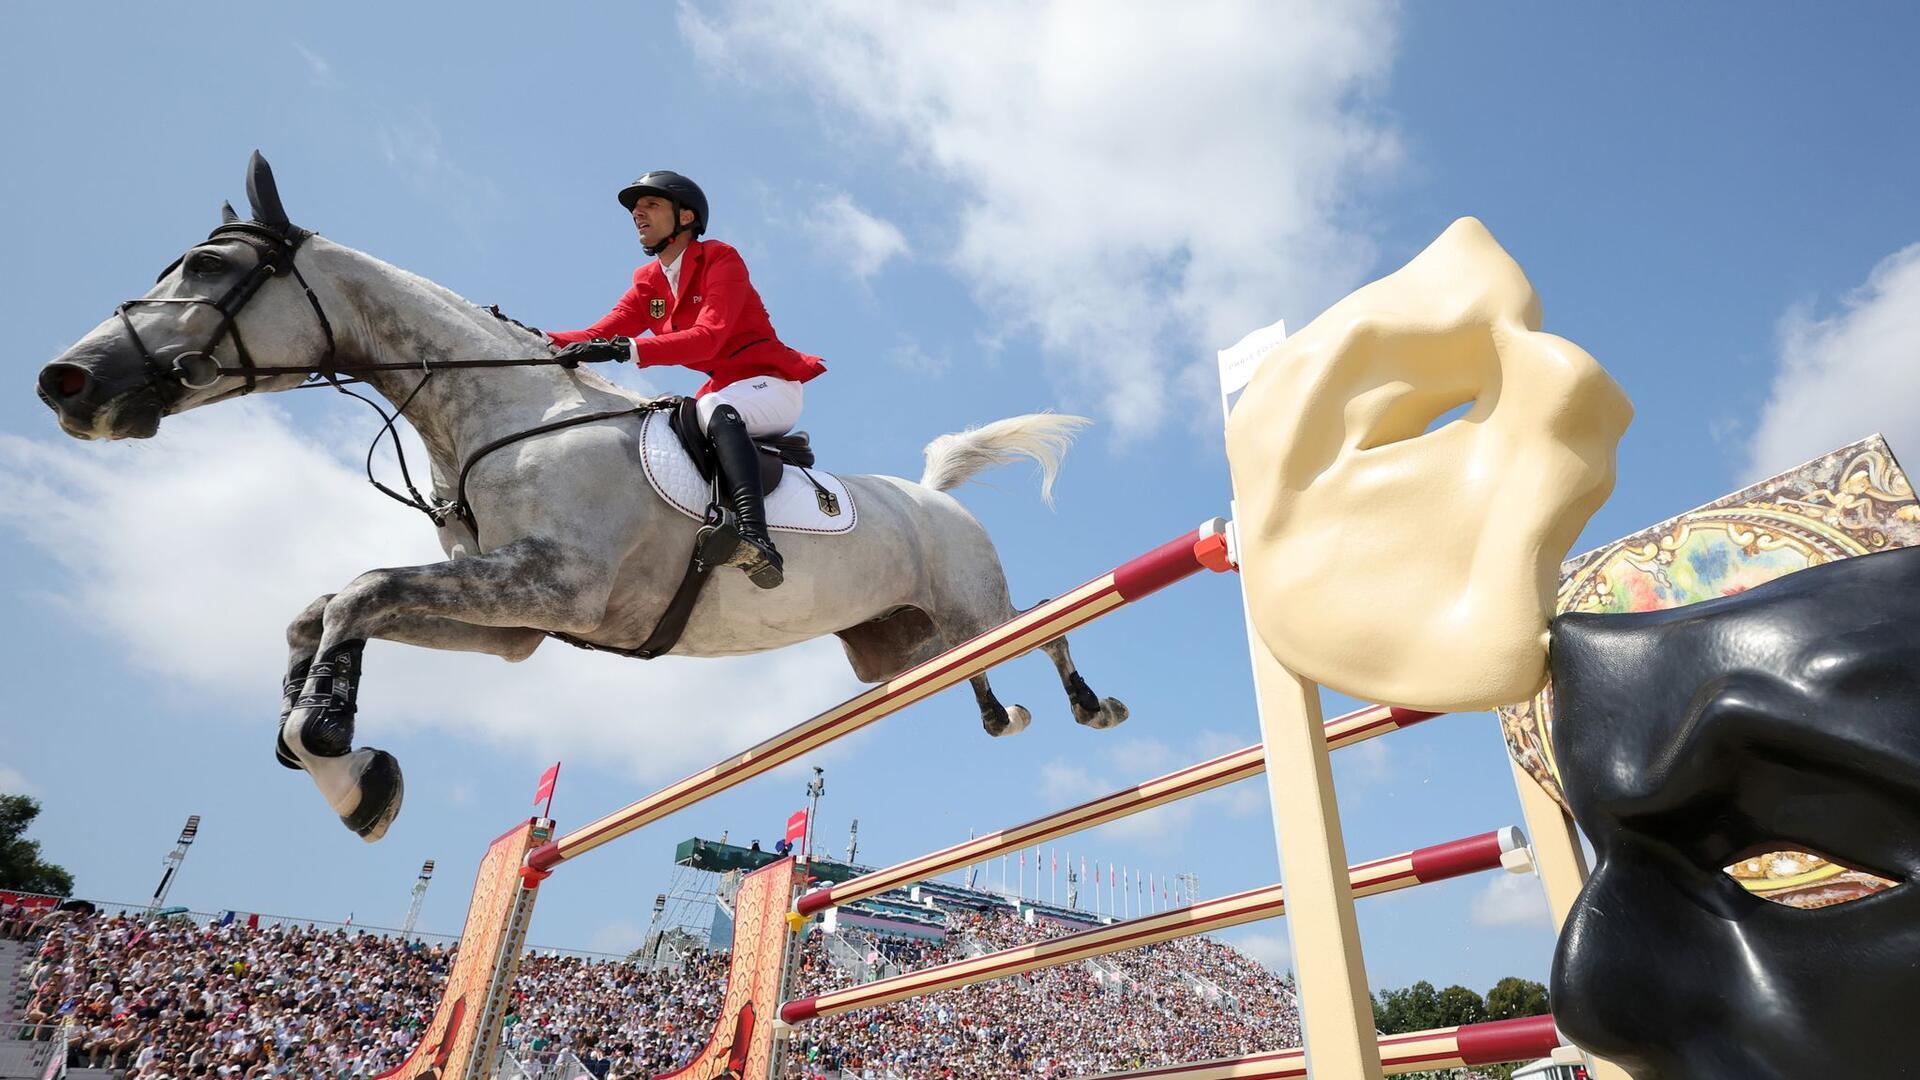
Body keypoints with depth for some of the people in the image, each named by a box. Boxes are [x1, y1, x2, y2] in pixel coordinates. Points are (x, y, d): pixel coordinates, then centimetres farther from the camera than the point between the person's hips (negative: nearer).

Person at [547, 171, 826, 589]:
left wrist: (626, 348, -35)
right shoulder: (648, 283, 13)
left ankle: (756, 539, -56)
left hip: (773, 385, -8)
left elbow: (708, 336, -25)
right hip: (723, 390, 8)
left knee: (715, 406, -38)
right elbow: (596, 337, 1)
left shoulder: (720, 258, -8)